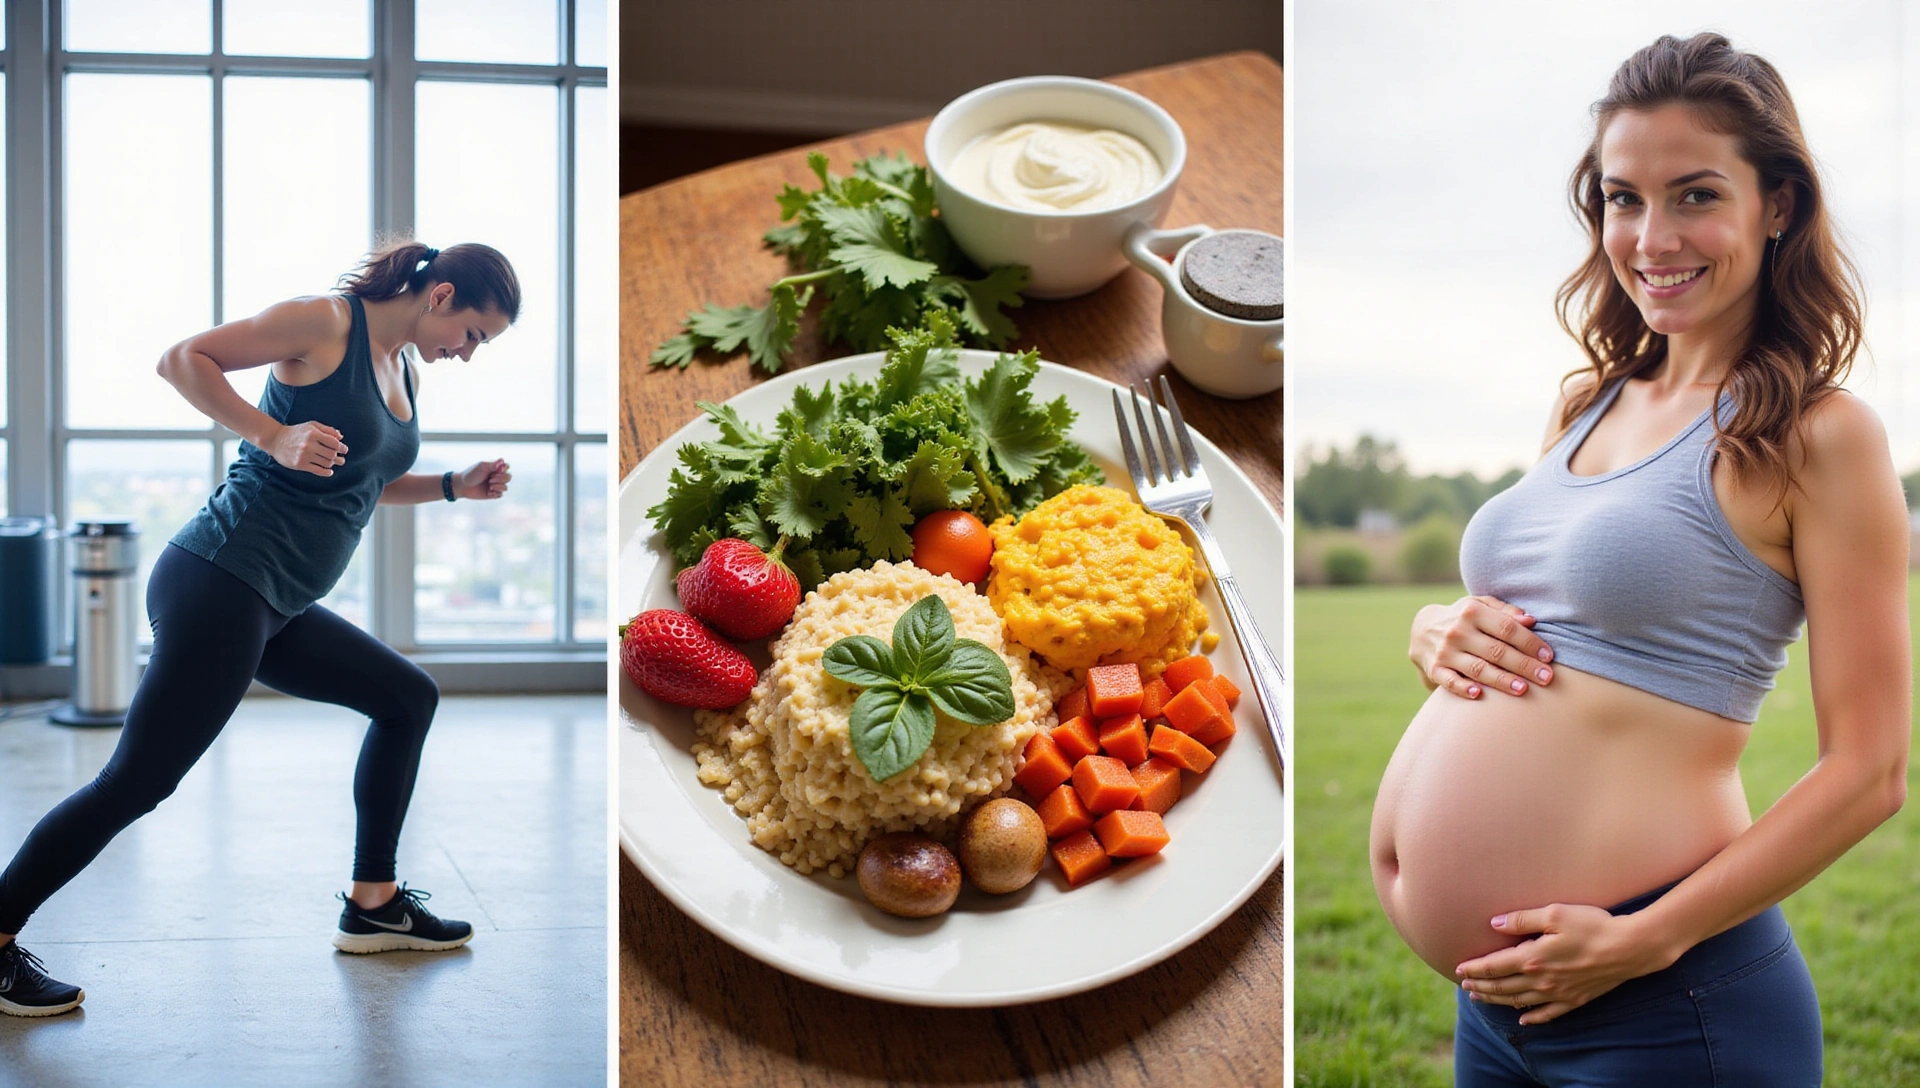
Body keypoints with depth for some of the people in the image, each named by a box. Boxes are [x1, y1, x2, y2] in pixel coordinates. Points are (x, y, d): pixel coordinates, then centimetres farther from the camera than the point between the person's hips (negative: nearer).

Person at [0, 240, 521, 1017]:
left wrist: (456, 485, 13)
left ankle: (373, 906, 22)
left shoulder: (405, 368, 16)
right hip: (220, 582, -10)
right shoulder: (324, 322, -9)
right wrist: (272, 436, -21)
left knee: (407, 698, 17)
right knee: (139, 778, -10)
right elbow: (182, 359, -11)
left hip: (274, 609, 10)